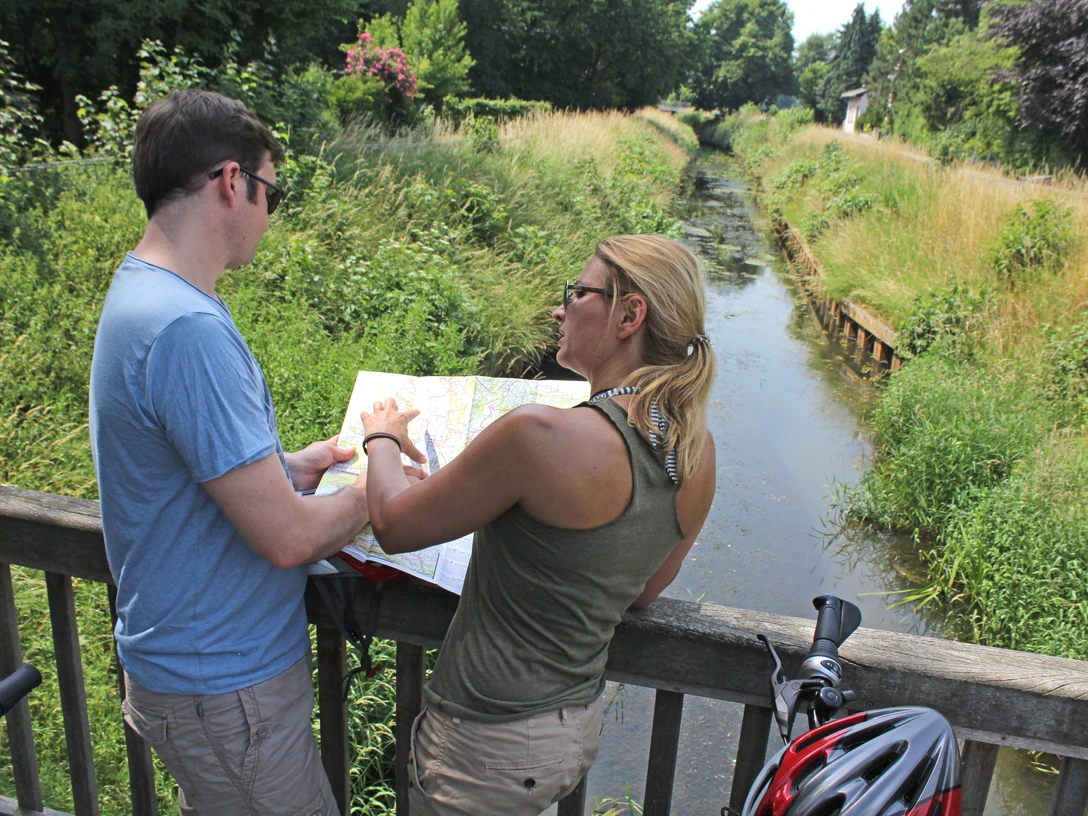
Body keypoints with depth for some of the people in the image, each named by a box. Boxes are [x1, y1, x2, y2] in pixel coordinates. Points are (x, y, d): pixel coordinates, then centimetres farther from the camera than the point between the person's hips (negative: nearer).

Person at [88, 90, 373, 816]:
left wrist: (284, 468, 7)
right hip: (225, 689, -9)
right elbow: (288, 538, -27)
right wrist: (375, 491, -10)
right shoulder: (189, 329, -28)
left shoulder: (139, 292, 5)